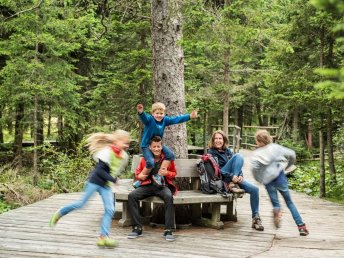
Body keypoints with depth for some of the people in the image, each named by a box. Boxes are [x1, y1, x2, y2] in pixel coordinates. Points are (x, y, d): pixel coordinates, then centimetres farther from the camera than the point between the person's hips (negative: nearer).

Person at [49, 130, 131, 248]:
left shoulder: (124, 156, 2)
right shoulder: (107, 152, -20)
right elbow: (99, 170, -23)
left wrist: (114, 179, 8)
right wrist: (113, 179, -25)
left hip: (106, 185, 6)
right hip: (94, 181, -6)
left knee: (110, 209, -6)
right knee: (81, 203, 0)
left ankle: (103, 237, -5)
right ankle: (59, 214, 23)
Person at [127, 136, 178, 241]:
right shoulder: (144, 158, 5)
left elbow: (174, 173, 12)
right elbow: (137, 172, 18)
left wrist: (167, 173, -10)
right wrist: (139, 176, -7)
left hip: (163, 185, -2)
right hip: (148, 185, 2)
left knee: (169, 197, -37)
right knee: (131, 196, -25)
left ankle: (168, 230, -29)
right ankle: (137, 228, -17)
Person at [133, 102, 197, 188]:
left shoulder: (165, 120, -2)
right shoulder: (149, 119, -19)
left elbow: (176, 119, 1)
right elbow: (144, 117, -40)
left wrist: (189, 116, -5)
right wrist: (140, 112, -65)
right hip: (146, 145, -6)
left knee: (170, 155, -13)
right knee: (150, 163, -28)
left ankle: (159, 175, -7)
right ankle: (140, 181, -7)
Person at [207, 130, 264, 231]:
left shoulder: (227, 151, 22)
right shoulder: (211, 152, 3)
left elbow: (238, 165, 17)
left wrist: (240, 176, -4)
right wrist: (231, 176, -22)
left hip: (235, 177, 6)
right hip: (222, 179, -6)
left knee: (254, 189, -14)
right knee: (238, 156, -22)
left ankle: (255, 218, -5)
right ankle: (233, 184, -25)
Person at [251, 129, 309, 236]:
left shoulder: (256, 153, -1)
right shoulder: (275, 147, 4)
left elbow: (254, 167, -19)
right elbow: (291, 154, 1)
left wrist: (259, 179, -3)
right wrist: (287, 166, 17)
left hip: (267, 181, -1)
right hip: (279, 176, 1)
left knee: (275, 203, 15)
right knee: (289, 201, 13)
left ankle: (276, 210, -23)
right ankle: (301, 226, 6)